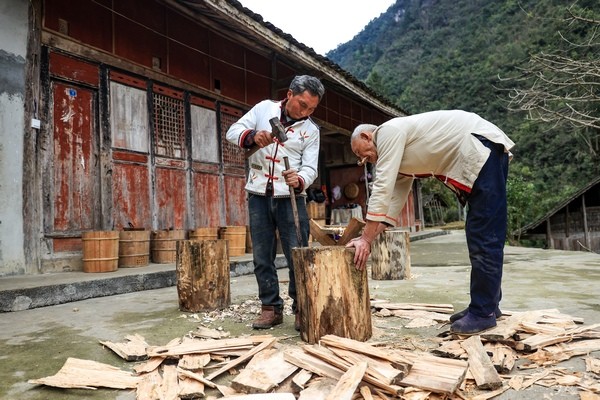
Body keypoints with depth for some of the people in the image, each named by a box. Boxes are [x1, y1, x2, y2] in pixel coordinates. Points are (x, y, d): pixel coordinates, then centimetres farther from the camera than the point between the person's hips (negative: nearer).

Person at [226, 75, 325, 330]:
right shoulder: (264, 108, 4)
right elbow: (233, 132, 2)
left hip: (290, 198, -1)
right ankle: (271, 308, 19)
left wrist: (299, 180, -28)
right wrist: (252, 136, -20)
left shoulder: (311, 130, 2)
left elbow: (310, 168, -5)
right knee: (262, 257, 6)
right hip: (258, 195, 1)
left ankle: (301, 309, 12)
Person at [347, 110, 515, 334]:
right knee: (479, 238, 13)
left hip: (484, 147, -10)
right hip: (474, 162, 10)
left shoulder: (388, 132, -10)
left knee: (484, 238, -7)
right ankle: (486, 305, 23)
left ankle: (483, 313, 0)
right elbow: (393, 202, 15)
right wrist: (367, 239, 8)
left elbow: (382, 188, -17)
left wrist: (366, 239, -14)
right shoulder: (397, 156, 18)